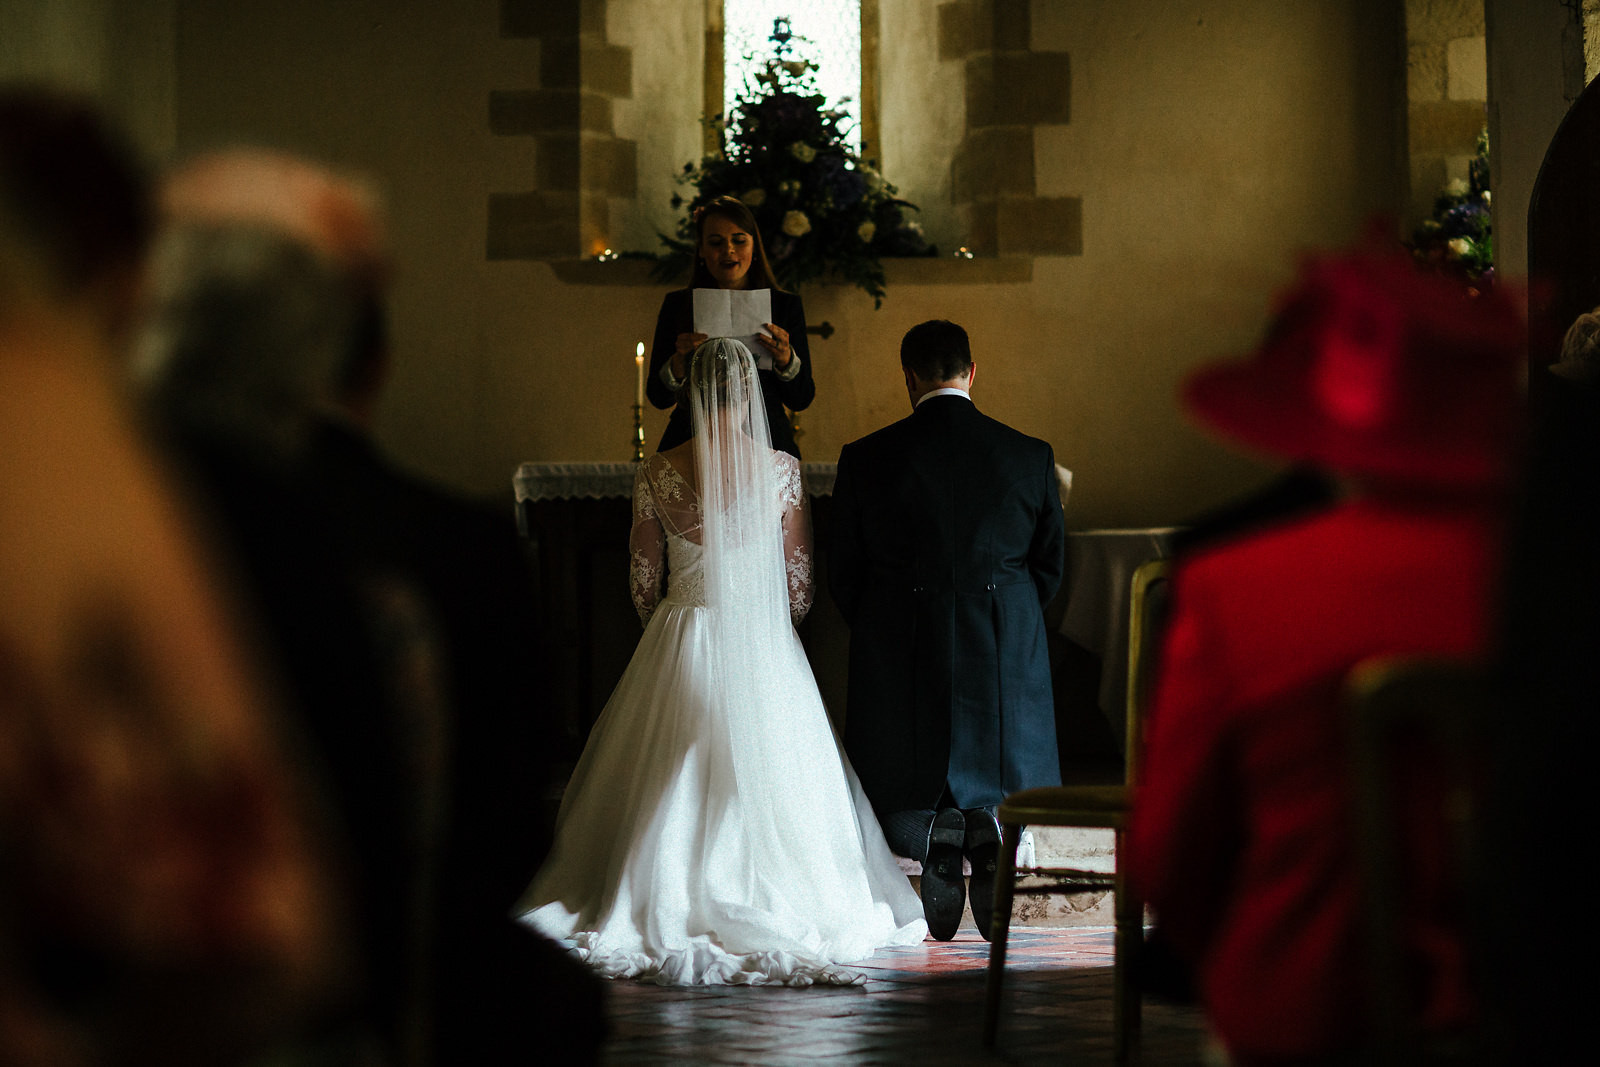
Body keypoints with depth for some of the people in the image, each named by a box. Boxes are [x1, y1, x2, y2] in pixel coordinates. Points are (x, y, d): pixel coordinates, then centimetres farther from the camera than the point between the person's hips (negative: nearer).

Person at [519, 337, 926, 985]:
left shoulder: (657, 474, -6)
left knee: (672, 785, 10)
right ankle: (772, 905, 12)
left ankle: (669, 909, 11)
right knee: (765, 779, 9)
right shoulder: (780, 470, -8)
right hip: (763, 645, -1)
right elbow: (799, 579, 0)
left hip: (679, 641, 1)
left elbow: (644, 582, 1)